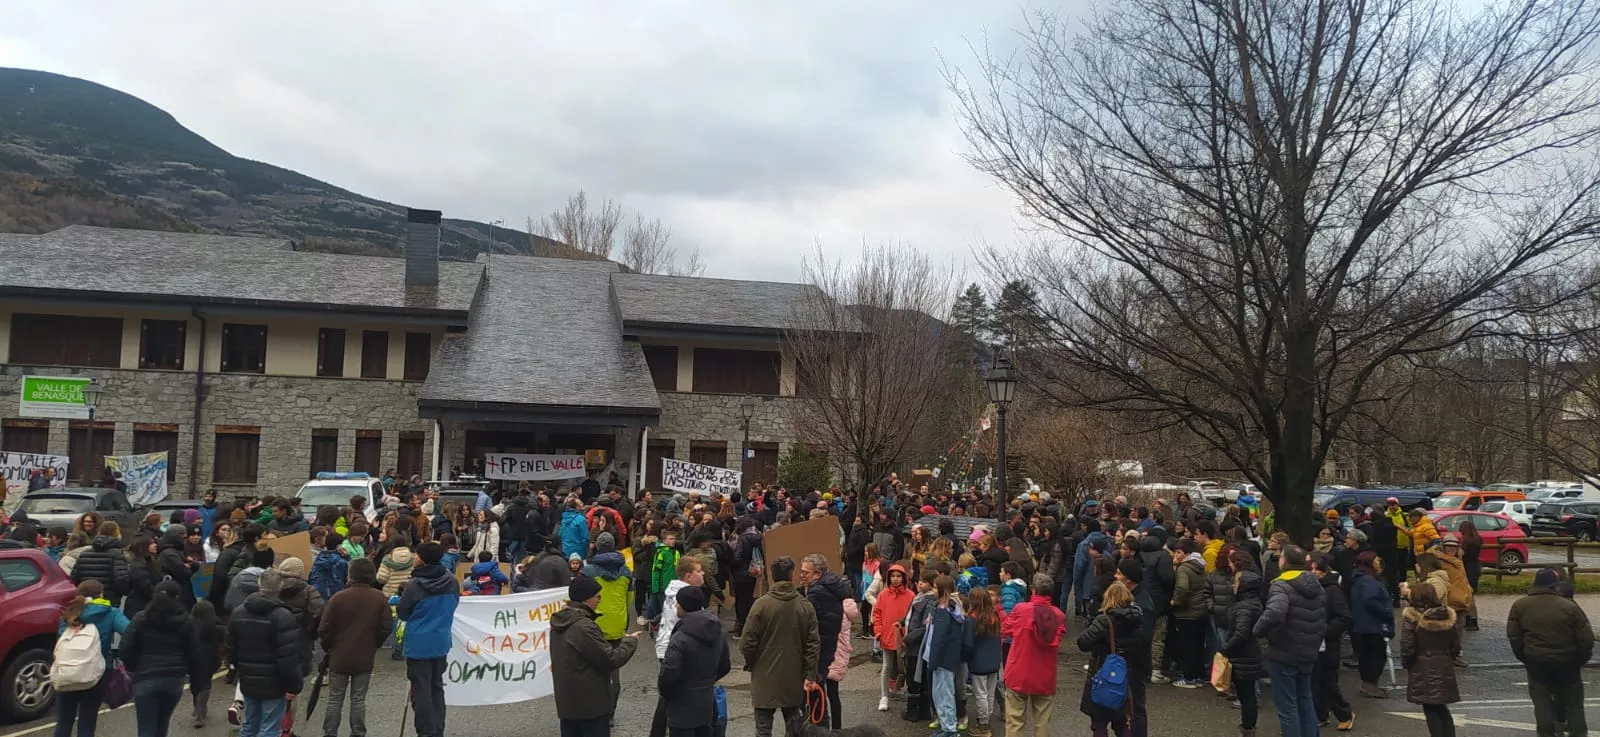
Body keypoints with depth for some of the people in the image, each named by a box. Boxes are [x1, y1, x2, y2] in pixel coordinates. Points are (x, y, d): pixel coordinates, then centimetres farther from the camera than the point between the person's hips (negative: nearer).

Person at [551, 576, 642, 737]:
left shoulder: (559, 621, 7)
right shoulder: (584, 627, -23)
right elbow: (611, 660, -19)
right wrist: (631, 641, -4)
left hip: (567, 702, 9)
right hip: (590, 704, -9)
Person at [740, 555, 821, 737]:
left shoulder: (761, 604, -13)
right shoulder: (805, 606, -4)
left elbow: (747, 642, -12)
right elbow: (813, 643, -4)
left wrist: (750, 664, 7)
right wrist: (810, 675, 2)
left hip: (765, 677, -3)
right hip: (794, 677, 3)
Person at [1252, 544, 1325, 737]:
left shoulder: (1281, 585, -20)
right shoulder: (1316, 586, 8)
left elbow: (1274, 614, -38)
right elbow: (1324, 619, 16)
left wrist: (1259, 631, -21)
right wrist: (1314, 642, 22)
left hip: (1283, 654, -8)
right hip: (1308, 653, 8)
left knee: (1287, 705, 2)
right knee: (1305, 700, 22)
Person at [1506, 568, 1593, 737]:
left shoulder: (1520, 605, -3)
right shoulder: (1570, 607, -9)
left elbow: (1513, 635, -1)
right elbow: (1586, 640, -8)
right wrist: (1580, 660, 7)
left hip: (1535, 661, 0)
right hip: (1566, 662, 0)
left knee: (1542, 700, 8)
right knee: (1572, 700, 16)